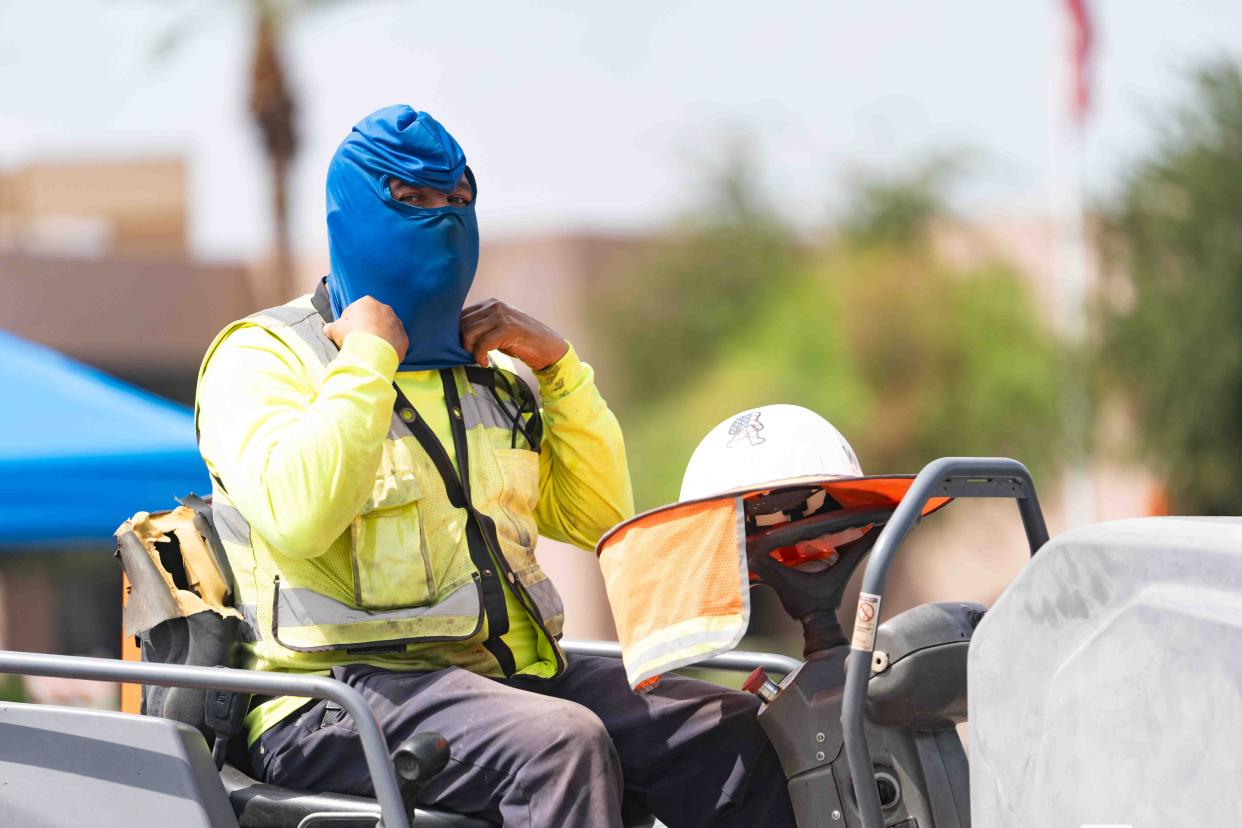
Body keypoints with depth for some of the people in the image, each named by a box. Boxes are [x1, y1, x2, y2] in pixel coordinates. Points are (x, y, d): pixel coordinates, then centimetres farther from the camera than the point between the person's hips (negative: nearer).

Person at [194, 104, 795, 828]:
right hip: (341, 688, -7)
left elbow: (601, 518, 20)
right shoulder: (262, 356, 2)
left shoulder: (488, 374, 23)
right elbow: (295, 519, -19)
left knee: (734, 731, -13)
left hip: (510, 673, 7)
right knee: (562, 742, -35)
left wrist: (558, 363, 11)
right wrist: (367, 360, -10)